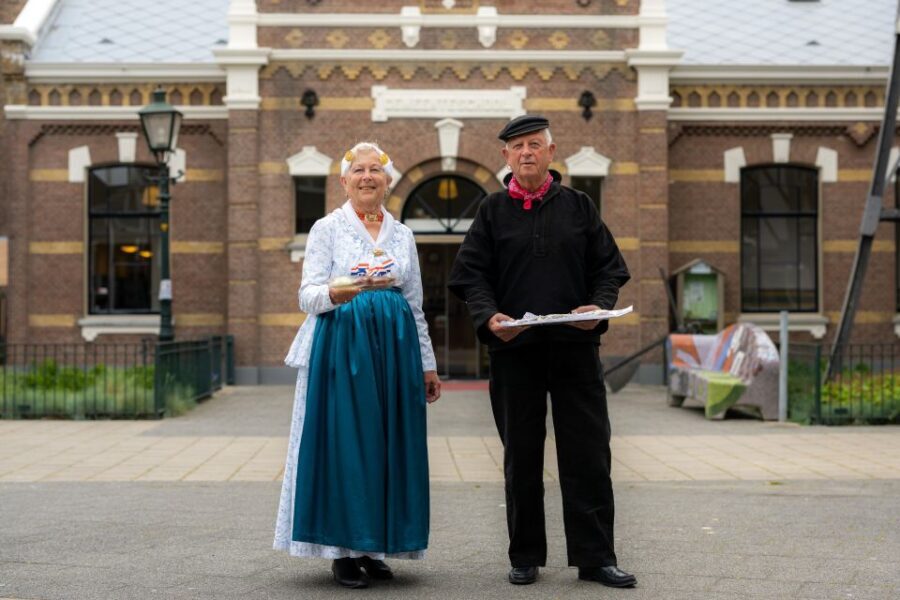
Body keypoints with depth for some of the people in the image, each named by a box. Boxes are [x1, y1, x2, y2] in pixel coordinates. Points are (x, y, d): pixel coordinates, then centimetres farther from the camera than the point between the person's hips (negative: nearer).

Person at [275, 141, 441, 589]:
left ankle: (374, 547, 13)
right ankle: (343, 550, 3)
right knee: (344, 443, -5)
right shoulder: (327, 228, 3)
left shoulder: (403, 235, 14)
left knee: (390, 443, 3)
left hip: (395, 349, 4)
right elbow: (307, 296, -5)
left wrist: (428, 365, 15)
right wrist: (337, 292, -26)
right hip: (341, 346, -4)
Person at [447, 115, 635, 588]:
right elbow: (471, 274, 3)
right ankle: (525, 557, 18)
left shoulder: (578, 206, 9)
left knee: (588, 453, 0)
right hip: (513, 349, 0)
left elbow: (610, 268, 9)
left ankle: (595, 557, 9)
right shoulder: (493, 210, 7)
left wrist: (598, 306, -11)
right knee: (521, 456, 7)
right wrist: (489, 317, -15)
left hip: (576, 345, 0)